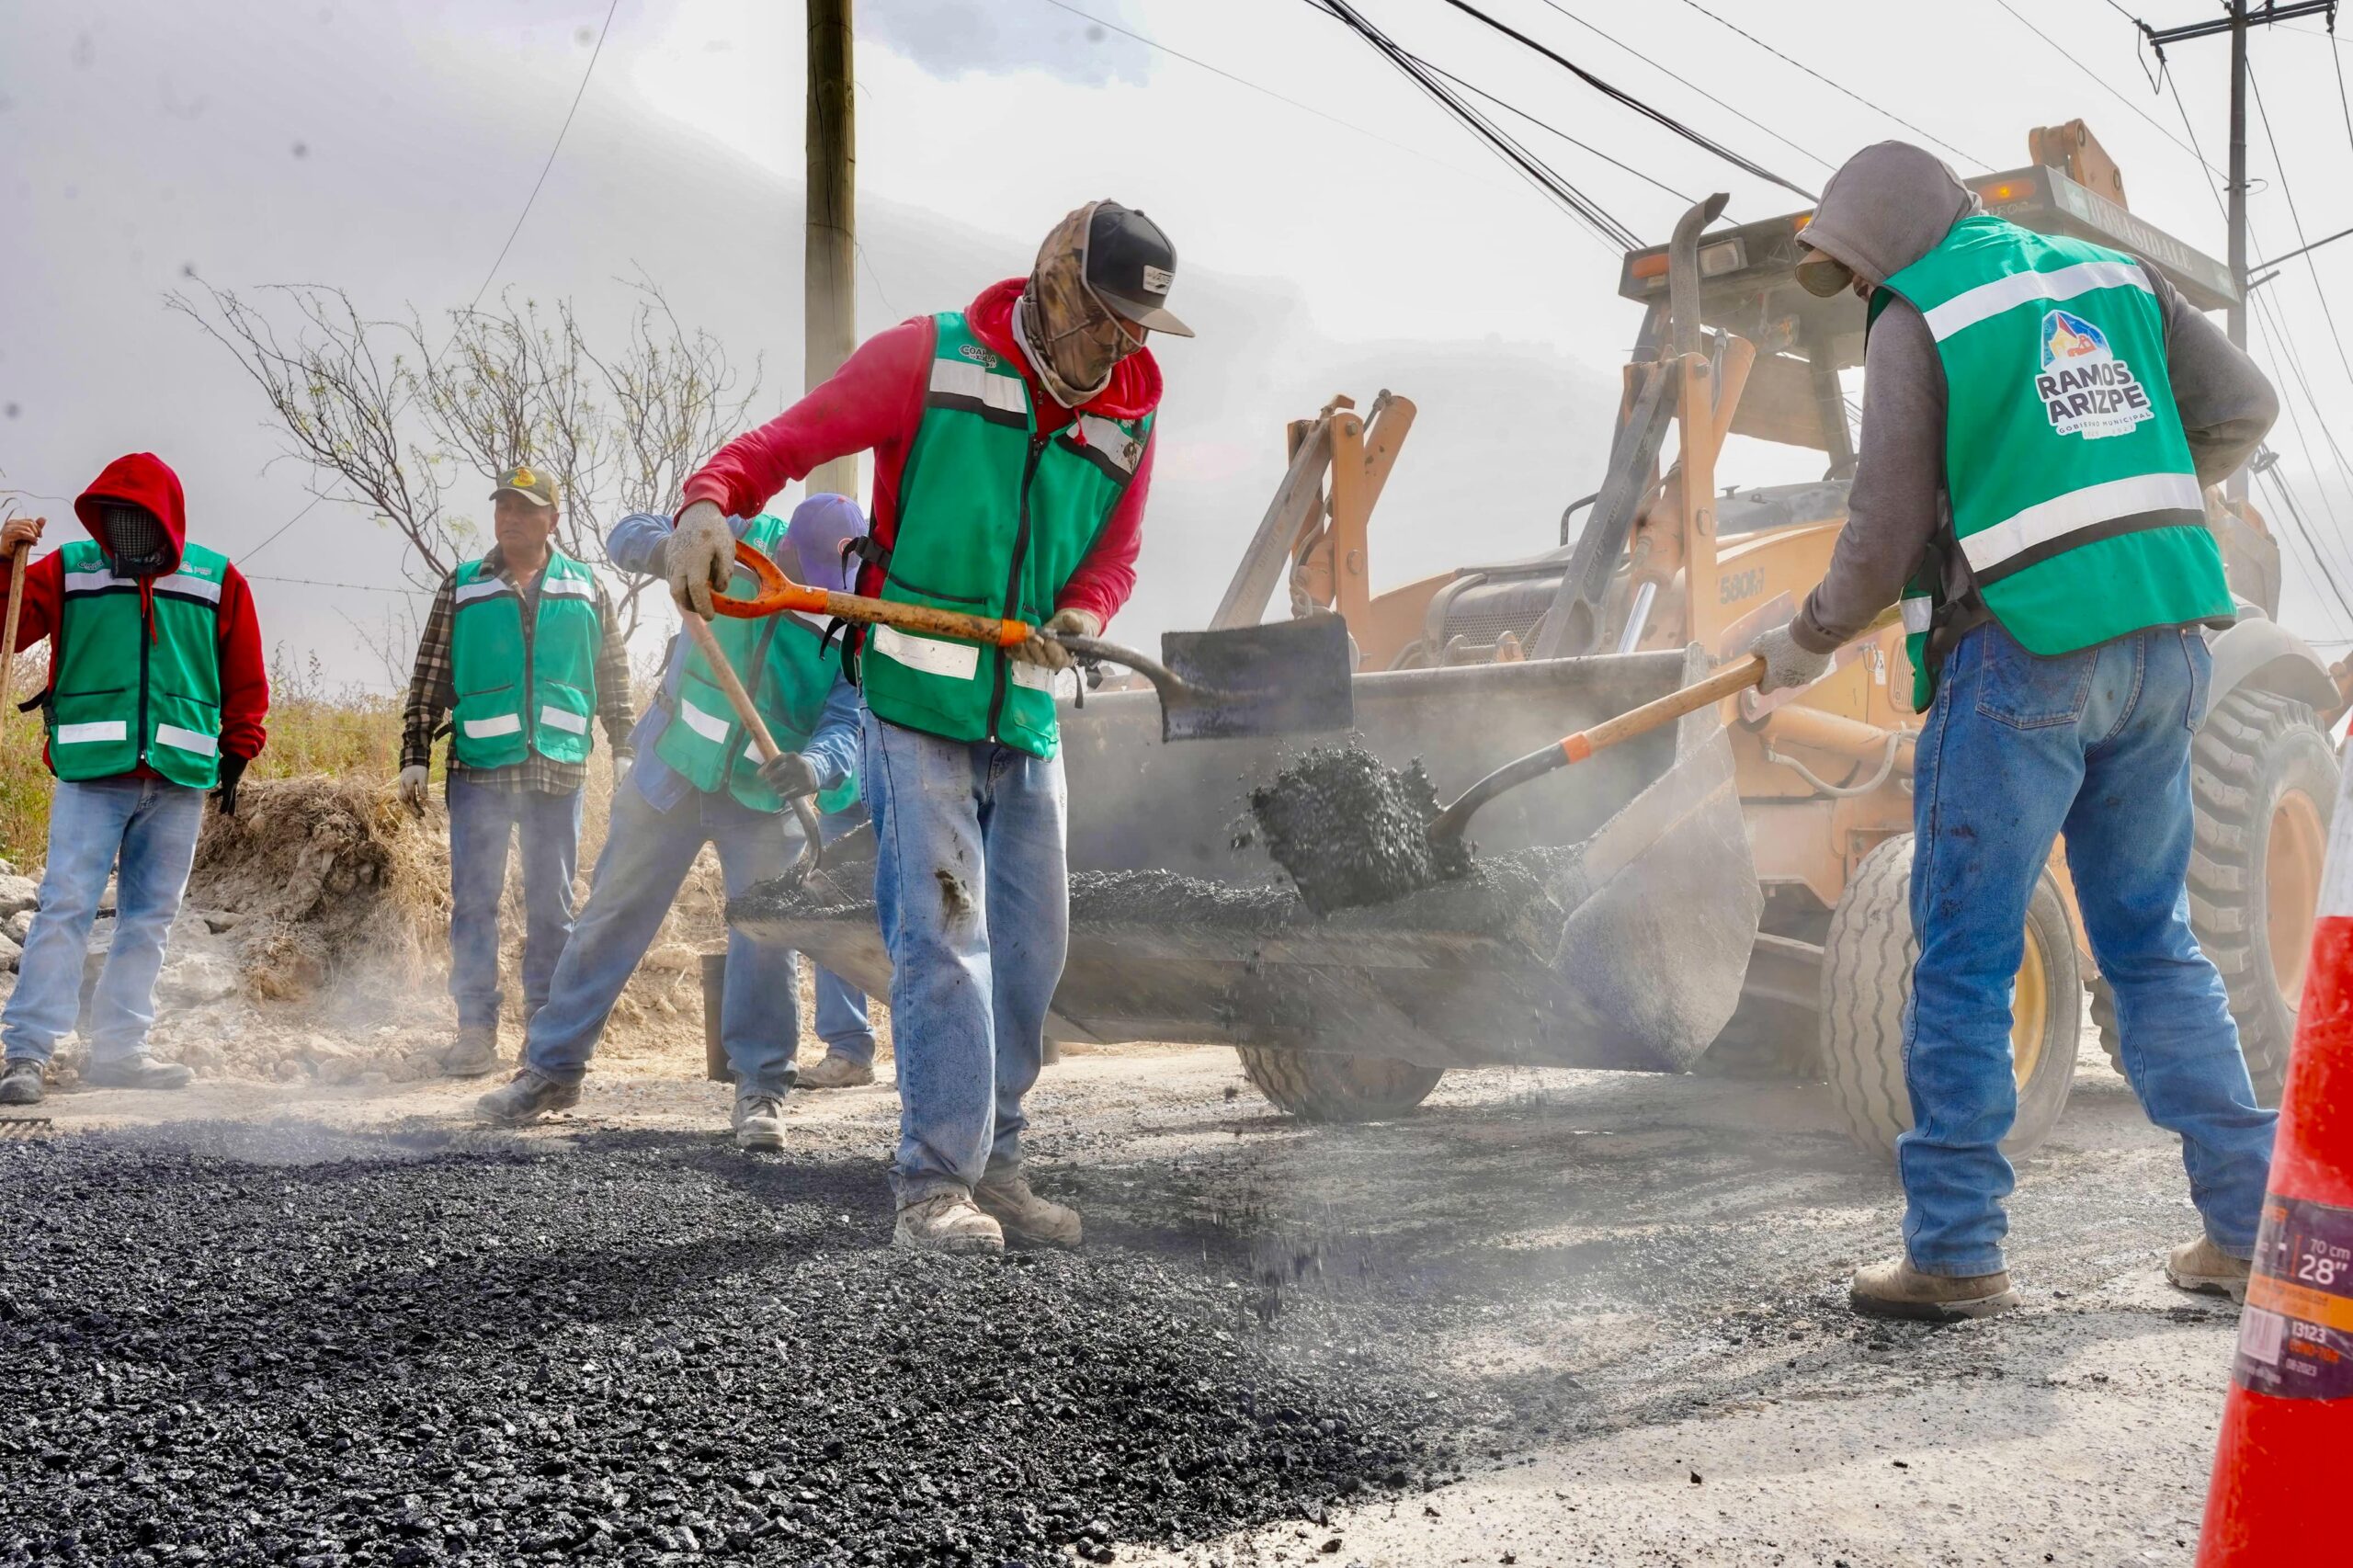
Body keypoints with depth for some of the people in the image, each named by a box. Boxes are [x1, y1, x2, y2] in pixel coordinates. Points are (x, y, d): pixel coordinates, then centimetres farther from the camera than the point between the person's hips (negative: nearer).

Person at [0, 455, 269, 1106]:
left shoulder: (217, 579, 6)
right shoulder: (69, 568, 4)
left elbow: (244, 678, 12)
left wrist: (237, 754, 10)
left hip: (180, 781, 2)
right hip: (91, 773, -2)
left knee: (149, 919, 7)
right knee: (65, 908, -8)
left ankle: (119, 1048, 16)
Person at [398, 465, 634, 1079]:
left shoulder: (587, 589, 10)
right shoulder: (462, 588, 7)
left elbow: (614, 677, 14)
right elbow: (429, 680, 7)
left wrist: (623, 751, 9)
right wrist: (414, 757, 3)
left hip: (560, 770, 1)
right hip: (480, 770, -1)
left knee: (552, 906, 6)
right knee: (474, 901, -3)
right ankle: (476, 1029, 2)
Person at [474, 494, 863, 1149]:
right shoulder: (742, 540, -17)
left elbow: (848, 728, -28)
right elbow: (628, 535, -10)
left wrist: (814, 766, -50)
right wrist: (666, 545, -34)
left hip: (763, 801, -1)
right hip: (671, 773, 1)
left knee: (766, 938, -5)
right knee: (613, 916, 7)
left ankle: (762, 1090, 8)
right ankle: (552, 1067, 17)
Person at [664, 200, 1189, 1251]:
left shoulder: (1126, 422, 8)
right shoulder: (928, 358, -5)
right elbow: (786, 441, -3)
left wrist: (1080, 618, -7)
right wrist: (709, 502, -23)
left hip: (1027, 721, 6)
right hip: (915, 705, -6)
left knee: (1031, 949, 8)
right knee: (944, 940, -12)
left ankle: (993, 1168, 22)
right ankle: (934, 1185, -6)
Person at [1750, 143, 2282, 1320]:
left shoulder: (1916, 322, -4)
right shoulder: (2110, 271, 14)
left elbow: (1887, 536, -6)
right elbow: (2242, 409, 13)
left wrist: (1806, 644, 9)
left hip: (2023, 652, -6)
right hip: (2166, 646, 6)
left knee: (1964, 959, 2)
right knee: (2154, 944, 15)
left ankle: (1954, 1252, 5)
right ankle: (2245, 1229, 16)